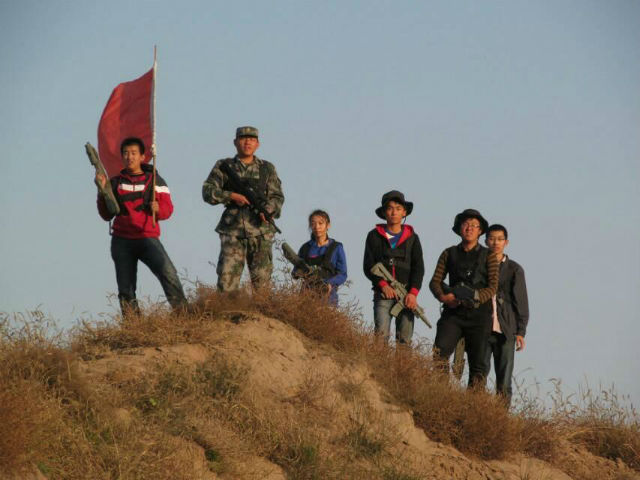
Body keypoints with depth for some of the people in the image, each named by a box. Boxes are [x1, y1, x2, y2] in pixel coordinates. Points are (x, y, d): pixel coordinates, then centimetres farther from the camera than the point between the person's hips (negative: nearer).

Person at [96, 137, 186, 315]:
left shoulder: (154, 180, 9)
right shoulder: (115, 183, 13)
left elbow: (168, 209, 5)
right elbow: (106, 215, 10)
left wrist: (158, 209, -17)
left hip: (147, 238, -3)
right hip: (122, 241, 3)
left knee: (168, 273, -24)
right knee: (126, 290, 1)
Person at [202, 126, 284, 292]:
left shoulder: (267, 169, 14)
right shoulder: (224, 166, 10)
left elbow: (277, 196, 9)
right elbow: (208, 191, 1)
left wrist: (268, 209, -13)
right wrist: (232, 196, -13)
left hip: (261, 233, 1)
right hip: (232, 231, -1)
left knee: (262, 280, -1)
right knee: (227, 279, -9)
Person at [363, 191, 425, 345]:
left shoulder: (412, 238, 13)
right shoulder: (375, 236, 9)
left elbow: (419, 267, 7)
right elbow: (368, 266, 4)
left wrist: (413, 292, -8)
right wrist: (382, 285, -11)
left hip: (406, 295, 2)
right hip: (383, 293, -2)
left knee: (405, 338, -2)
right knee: (381, 334, -16)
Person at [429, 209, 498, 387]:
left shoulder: (488, 256, 10)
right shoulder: (449, 254, 16)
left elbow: (493, 287, 1)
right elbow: (435, 281, 10)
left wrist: (474, 298, -16)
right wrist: (443, 296, -11)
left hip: (479, 314, -1)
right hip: (453, 312, 1)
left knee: (477, 361, -4)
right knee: (439, 352, -21)